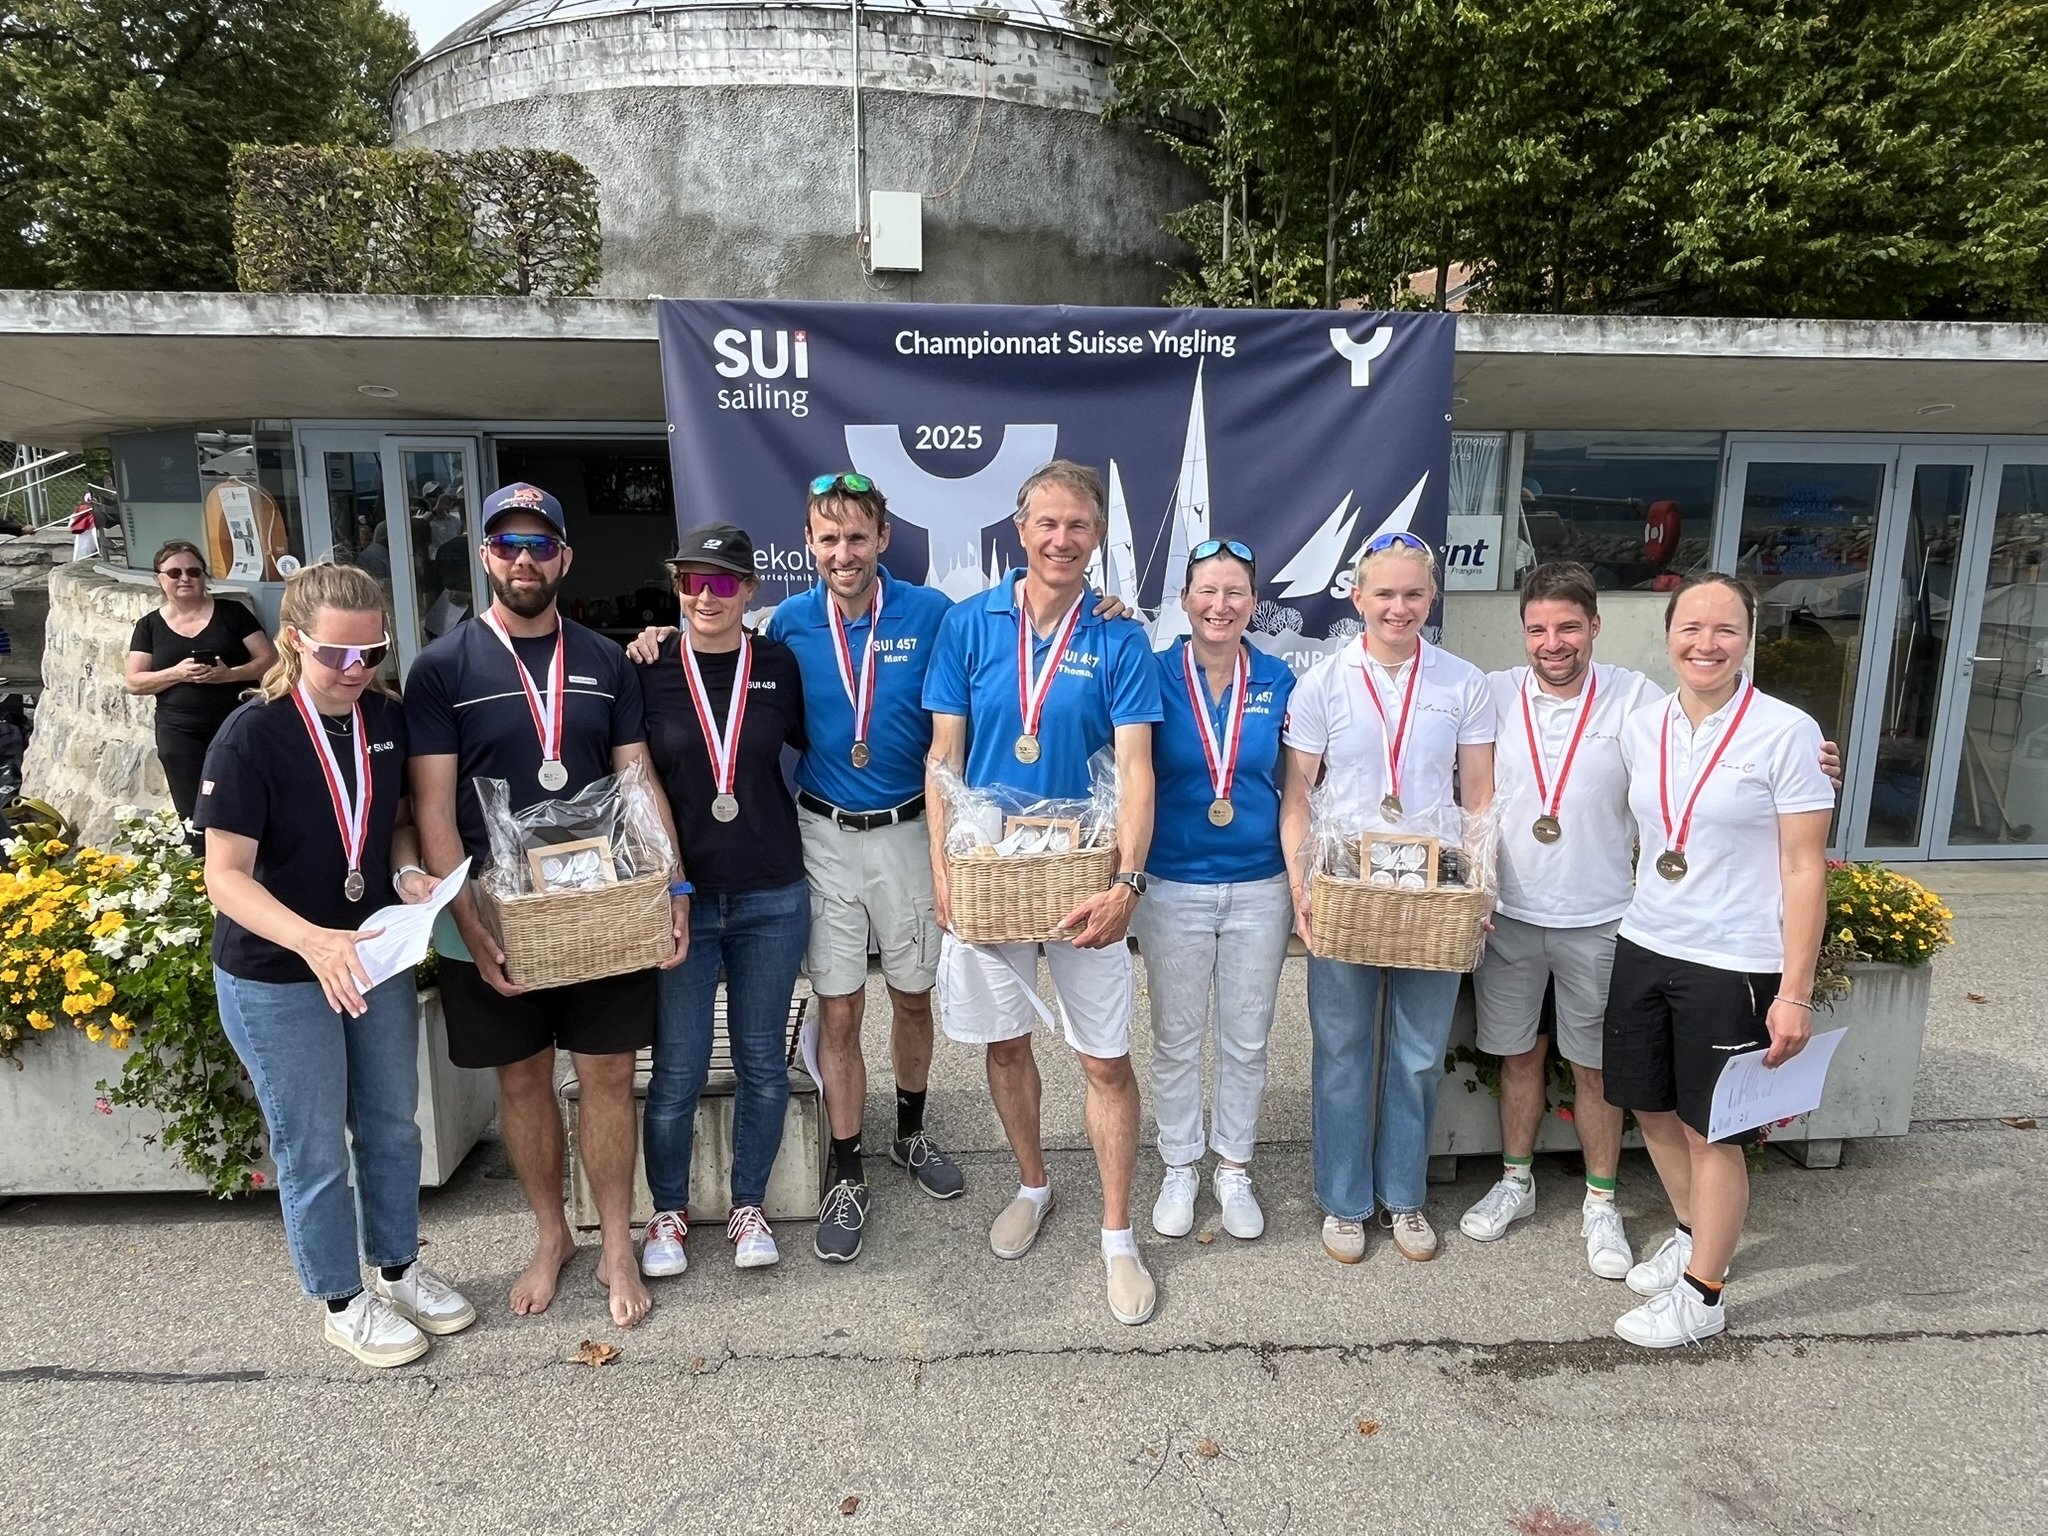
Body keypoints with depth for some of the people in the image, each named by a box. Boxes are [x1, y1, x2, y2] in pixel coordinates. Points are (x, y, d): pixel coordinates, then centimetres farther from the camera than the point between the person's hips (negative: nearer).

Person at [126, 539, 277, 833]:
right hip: (180, 735, 2)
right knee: (194, 817, 4)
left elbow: (268, 659, 0)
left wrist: (229, 674, -17)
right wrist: (177, 673, -15)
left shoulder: (231, 613, 2)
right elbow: (133, 682, 3)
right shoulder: (149, 625, 7)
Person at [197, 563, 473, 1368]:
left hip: (376, 960, 5)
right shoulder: (251, 736, -21)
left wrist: (409, 873, -12)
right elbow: (226, 875, -23)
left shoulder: (388, 718, -6)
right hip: (275, 979, -5)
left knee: (392, 1124, 18)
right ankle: (343, 1302, 31)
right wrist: (312, 940, -38)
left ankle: (399, 1268, 40)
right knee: (315, 1149, 10)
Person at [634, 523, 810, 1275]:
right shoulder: (648, 669, -4)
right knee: (677, 1070, 6)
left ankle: (749, 1206, 33)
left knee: (762, 1061, 12)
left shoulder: (778, 664, -1)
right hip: (679, 897, -1)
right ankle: (668, 1211, 30)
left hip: (772, 897, 2)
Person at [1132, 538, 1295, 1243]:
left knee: (1246, 1041, 14)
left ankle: (1233, 1169, 33)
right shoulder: (1156, 675, -7)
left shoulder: (1277, 680, -1)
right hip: (1174, 887, -1)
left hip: (1260, 887, 2)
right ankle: (1179, 1167, 33)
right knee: (1176, 1039, 13)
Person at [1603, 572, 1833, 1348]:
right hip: (1643, 948, 5)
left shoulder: (1786, 732, -12)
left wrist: (1795, 993, -12)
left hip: (1734, 965, -5)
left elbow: (1805, 870, -11)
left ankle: (1701, 1293, 26)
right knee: (1652, 1108, 17)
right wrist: (1642, 917, 14)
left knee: (1713, 1131, 7)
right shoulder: (1642, 727, 3)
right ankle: (1694, 1236, 42)